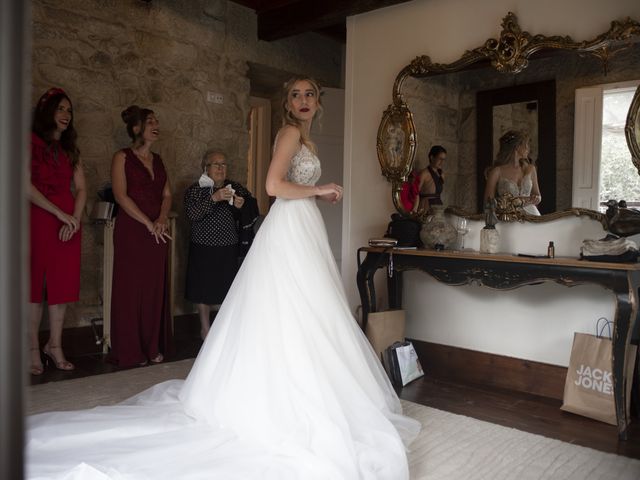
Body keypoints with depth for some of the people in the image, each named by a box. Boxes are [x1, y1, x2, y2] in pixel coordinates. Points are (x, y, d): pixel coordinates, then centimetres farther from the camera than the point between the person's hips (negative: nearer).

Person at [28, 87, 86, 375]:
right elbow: (27, 186, -12)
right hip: (39, 219, -5)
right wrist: (60, 213, -15)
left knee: (63, 283, 4)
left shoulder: (70, 149, 17)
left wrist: (75, 219, -6)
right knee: (35, 283, 0)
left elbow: (81, 189, 10)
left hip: (69, 220, 5)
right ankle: (33, 349, 9)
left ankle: (55, 346, 14)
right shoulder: (31, 143, -2)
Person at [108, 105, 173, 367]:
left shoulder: (157, 160, 17)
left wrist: (162, 220, -6)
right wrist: (149, 223, -14)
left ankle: (153, 346, 16)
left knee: (155, 287, 6)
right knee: (130, 287, -2)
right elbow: (121, 195, -10)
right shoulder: (122, 157, -1)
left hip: (158, 232, 5)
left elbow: (166, 194, 12)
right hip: (131, 230, -5)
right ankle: (130, 351, 7)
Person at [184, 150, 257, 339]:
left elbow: (251, 217, 4)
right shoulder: (195, 190, -1)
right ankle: (205, 327, 27)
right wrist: (213, 198, -30)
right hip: (203, 249, -1)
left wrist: (242, 206, -18)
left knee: (230, 288, 4)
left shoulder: (236, 188, 4)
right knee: (204, 288, 8)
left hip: (229, 249, 1)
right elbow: (192, 214, -18)